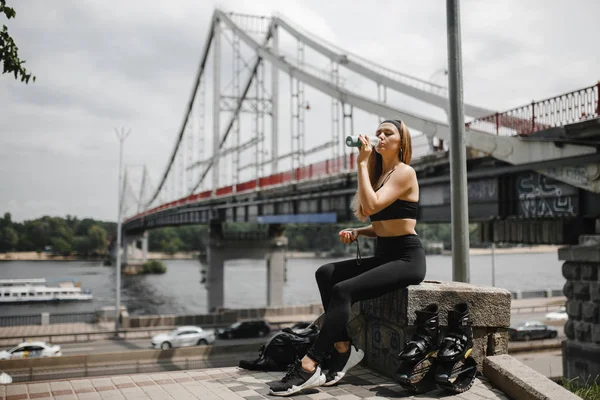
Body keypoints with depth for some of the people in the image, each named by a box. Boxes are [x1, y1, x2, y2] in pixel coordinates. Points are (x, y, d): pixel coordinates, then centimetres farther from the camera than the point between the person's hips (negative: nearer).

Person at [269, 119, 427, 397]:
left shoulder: (404, 172, -8)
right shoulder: (379, 174, 19)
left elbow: (371, 205, -24)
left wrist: (362, 164, -16)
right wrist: (355, 233, 3)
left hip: (407, 259, -8)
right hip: (384, 257, 8)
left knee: (343, 290, -25)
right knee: (326, 273, -12)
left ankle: (309, 366, -25)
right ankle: (342, 348, -15)